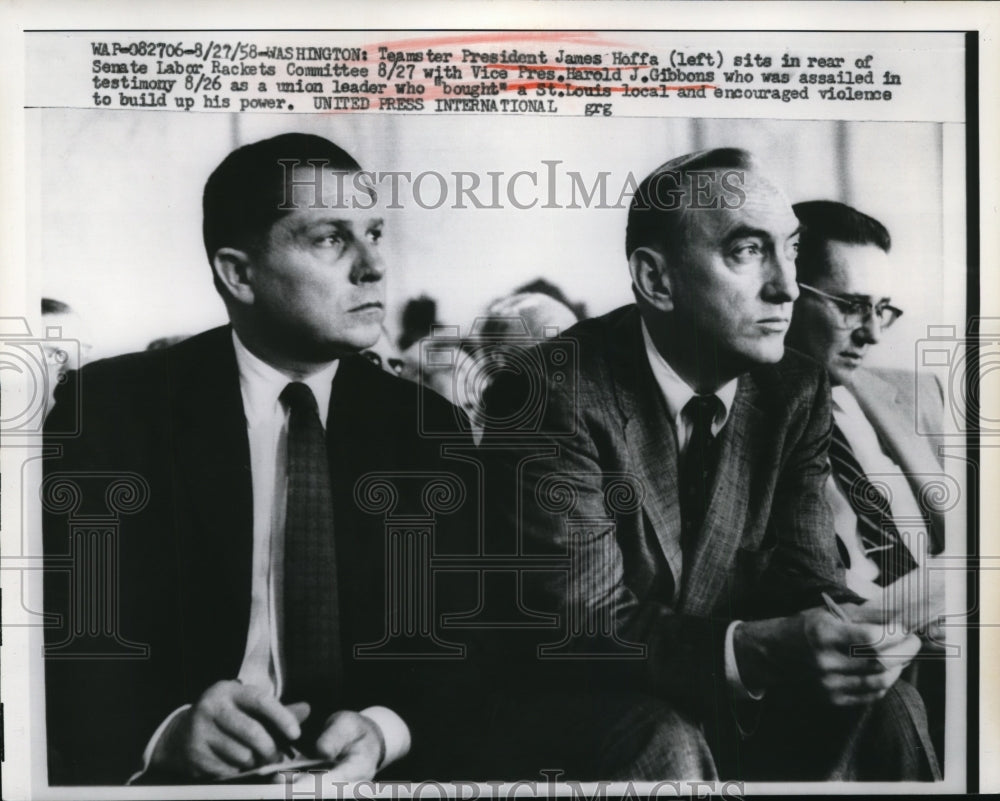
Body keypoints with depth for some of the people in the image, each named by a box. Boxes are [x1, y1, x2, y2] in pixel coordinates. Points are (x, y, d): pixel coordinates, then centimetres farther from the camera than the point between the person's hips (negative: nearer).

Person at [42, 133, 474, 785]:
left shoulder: (424, 427, 2)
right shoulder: (114, 409, -3)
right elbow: (65, 637, -7)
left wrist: (384, 730, -19)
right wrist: (167, 732, -24)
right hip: (168, 778, -1)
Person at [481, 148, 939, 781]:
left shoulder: (798, 391, -3)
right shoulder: (556, 397, -21)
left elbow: (803, 574, -3)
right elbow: (585, 621, -23)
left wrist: (835, 620, -28)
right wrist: (752, 651, -39)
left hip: (734, 698, 5)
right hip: (582, 702, -4)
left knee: (888, 711, -17)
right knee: (667, 748, -33)